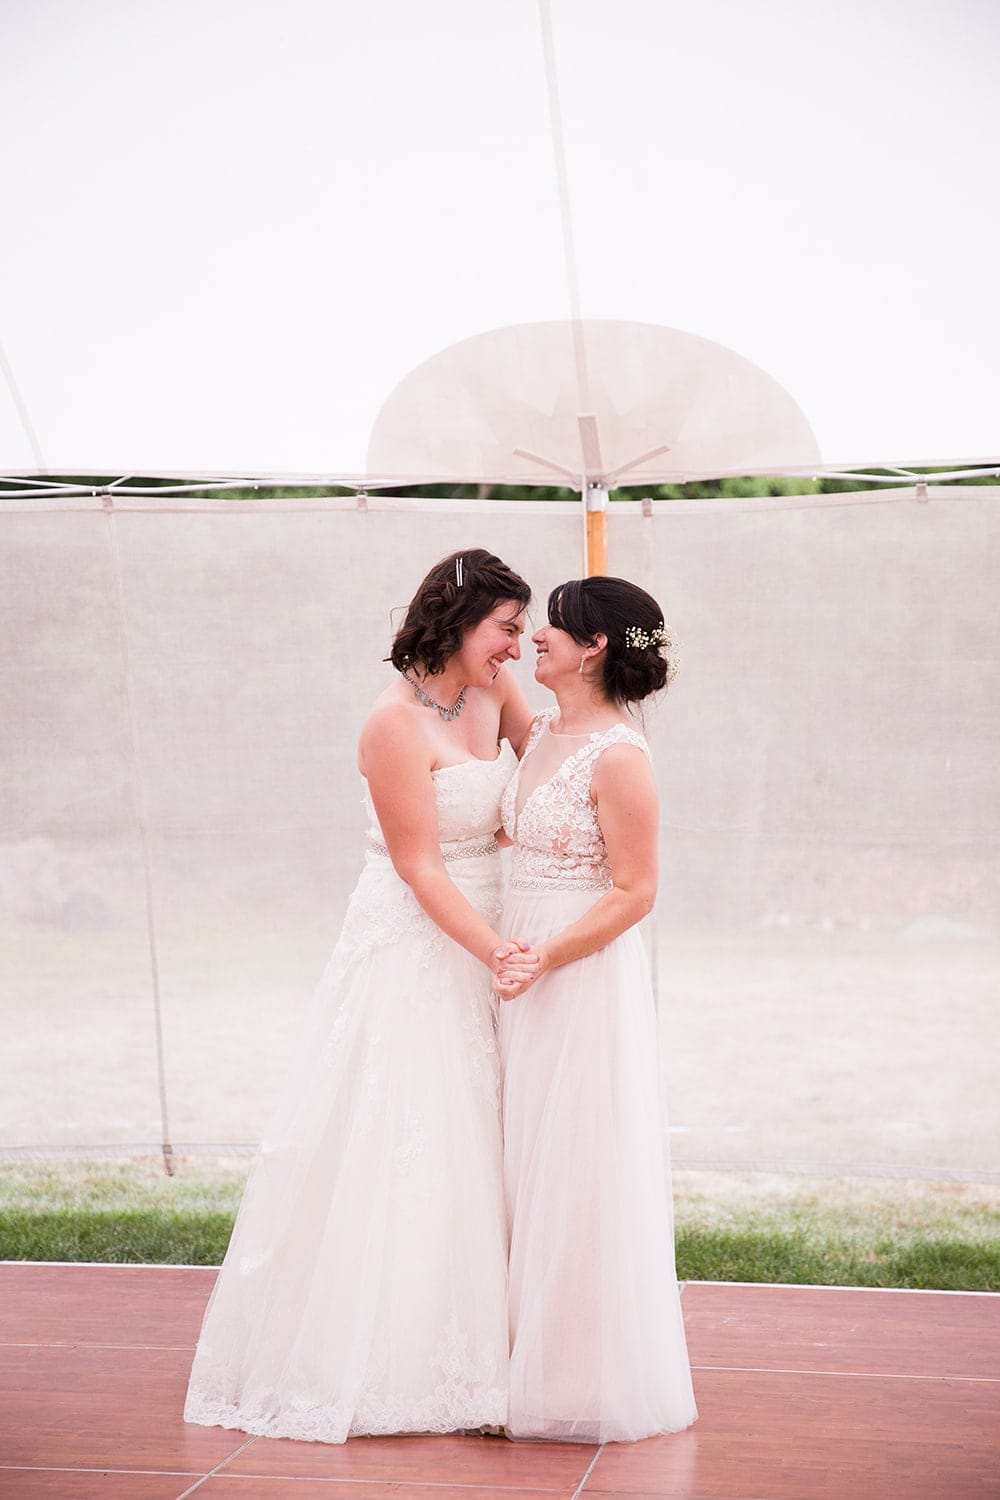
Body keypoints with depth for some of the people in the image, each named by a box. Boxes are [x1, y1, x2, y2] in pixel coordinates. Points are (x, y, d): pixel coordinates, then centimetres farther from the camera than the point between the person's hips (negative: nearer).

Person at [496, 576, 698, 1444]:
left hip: (588, 973, -9)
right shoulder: (544, 733, 9)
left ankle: (599, 1379, 11)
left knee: (580, 1168, -2)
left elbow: (633, 893, -17)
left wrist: (544, 957, -22)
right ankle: (540, 1360, 24)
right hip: (528, 966, 9)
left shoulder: (618, 755, -16)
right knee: (535, 1163, 13)